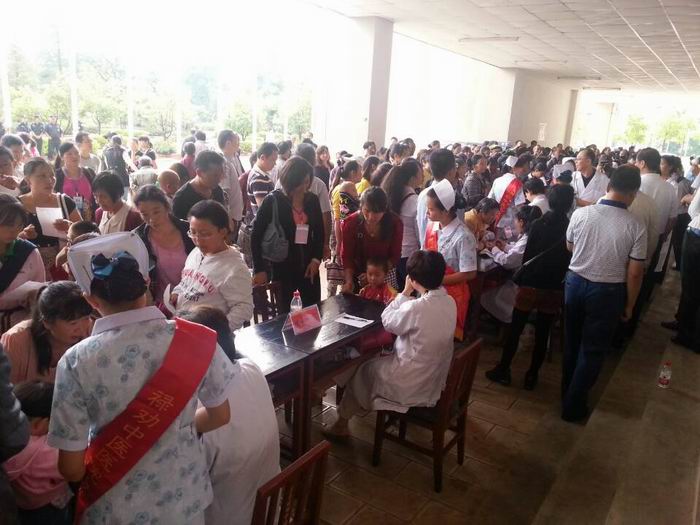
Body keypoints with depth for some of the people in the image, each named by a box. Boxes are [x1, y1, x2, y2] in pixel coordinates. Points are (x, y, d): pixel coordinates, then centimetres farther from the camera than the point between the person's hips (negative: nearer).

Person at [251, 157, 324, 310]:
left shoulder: (312, 200, 4)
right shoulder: (273, 201, -7)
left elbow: (319, 232, 12)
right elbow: (256, 235, -7)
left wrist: (316, 259, -2)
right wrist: (259, 269, -11)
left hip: (308, 266, 4)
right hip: (282, 267, -3)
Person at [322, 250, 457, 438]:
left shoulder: (416, 307, -30)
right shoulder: (450, 302, -6)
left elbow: (387, 321, -11)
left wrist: (405, 293, -5)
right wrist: (407, 299, -2)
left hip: (412, 385, -7)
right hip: (435, 379, 8)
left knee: (362, 370, 17)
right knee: (384, 358, 28)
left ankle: (342, 423, 37)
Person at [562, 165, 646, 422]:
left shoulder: (581, 213, -11)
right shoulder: (635, 226, -16)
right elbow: (635, 272, -12)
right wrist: (629, 305, 1)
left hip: (575, 282, 3)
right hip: (608, 291, -3)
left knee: (573, 342, 22)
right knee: (593, 350, 11)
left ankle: (567, 392, 39)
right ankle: (573, 406, 19)